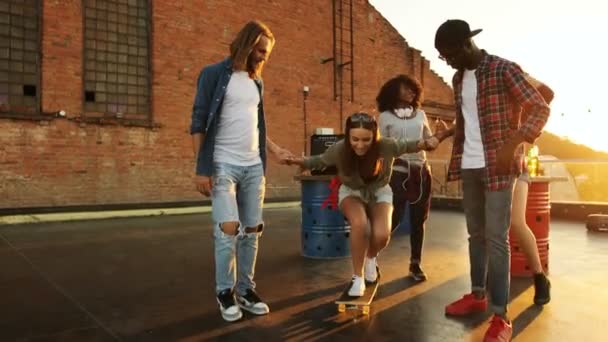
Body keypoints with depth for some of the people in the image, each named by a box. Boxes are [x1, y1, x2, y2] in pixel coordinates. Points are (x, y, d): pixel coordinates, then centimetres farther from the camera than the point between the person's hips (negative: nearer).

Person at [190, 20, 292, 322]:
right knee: (228, 228, -12)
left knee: (251, 230, 6)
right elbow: (198, 123, -7)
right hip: (223, 166, -6)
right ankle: (225, 292, 7)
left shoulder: (256, 82, 16)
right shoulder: (214, 74, -2)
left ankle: (245, 289, 18)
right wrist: (201, 168, -13)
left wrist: (275, 150, 13)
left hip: (254, 167, 6)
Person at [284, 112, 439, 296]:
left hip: (379, 192, 1)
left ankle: (371, 258, 17)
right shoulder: (339, 149, -26)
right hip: (351, 192, -1)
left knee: (382, 235, -23)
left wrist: (426, 143, -25)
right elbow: (319, 161, -7)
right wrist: (299, 161, -24)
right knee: (359, 223, -33)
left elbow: (406, 145, -7)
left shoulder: (386, 146, -28)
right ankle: (358, 277, -12)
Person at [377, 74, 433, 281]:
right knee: (394, 218, -8)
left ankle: (415, 264, 20)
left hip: (421, 171, 5)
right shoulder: (386, 116, 1)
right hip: (398, 172, -4)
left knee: (418, 220, 8)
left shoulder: (420, 114, 12)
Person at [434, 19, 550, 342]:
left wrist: (512, 144, -24)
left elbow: (541, 109, -12)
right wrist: (455, 160, 11)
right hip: (469, 166, 7)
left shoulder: (504, 70, -9)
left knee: (496, 237, -8)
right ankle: (478, 295, 27)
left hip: (497, 166, -6)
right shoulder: (458, 78, 12)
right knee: (476, 233, 14)